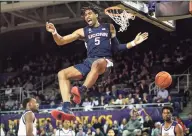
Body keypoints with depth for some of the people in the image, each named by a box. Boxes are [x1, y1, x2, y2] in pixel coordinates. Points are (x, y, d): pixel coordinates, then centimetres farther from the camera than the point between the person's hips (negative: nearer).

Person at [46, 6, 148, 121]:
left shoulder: (109, 27, 17)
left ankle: (81, 91, -59)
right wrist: (54, 32, -4)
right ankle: (67, 110, -30)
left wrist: (134, 43, 8)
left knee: (96, 63, -42)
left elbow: (116, 48, 20)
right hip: (88, 62, 4)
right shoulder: (83, 31, 19)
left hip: (105, 61, -4)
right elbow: (61, 42, 16)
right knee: (62, 74, -16)